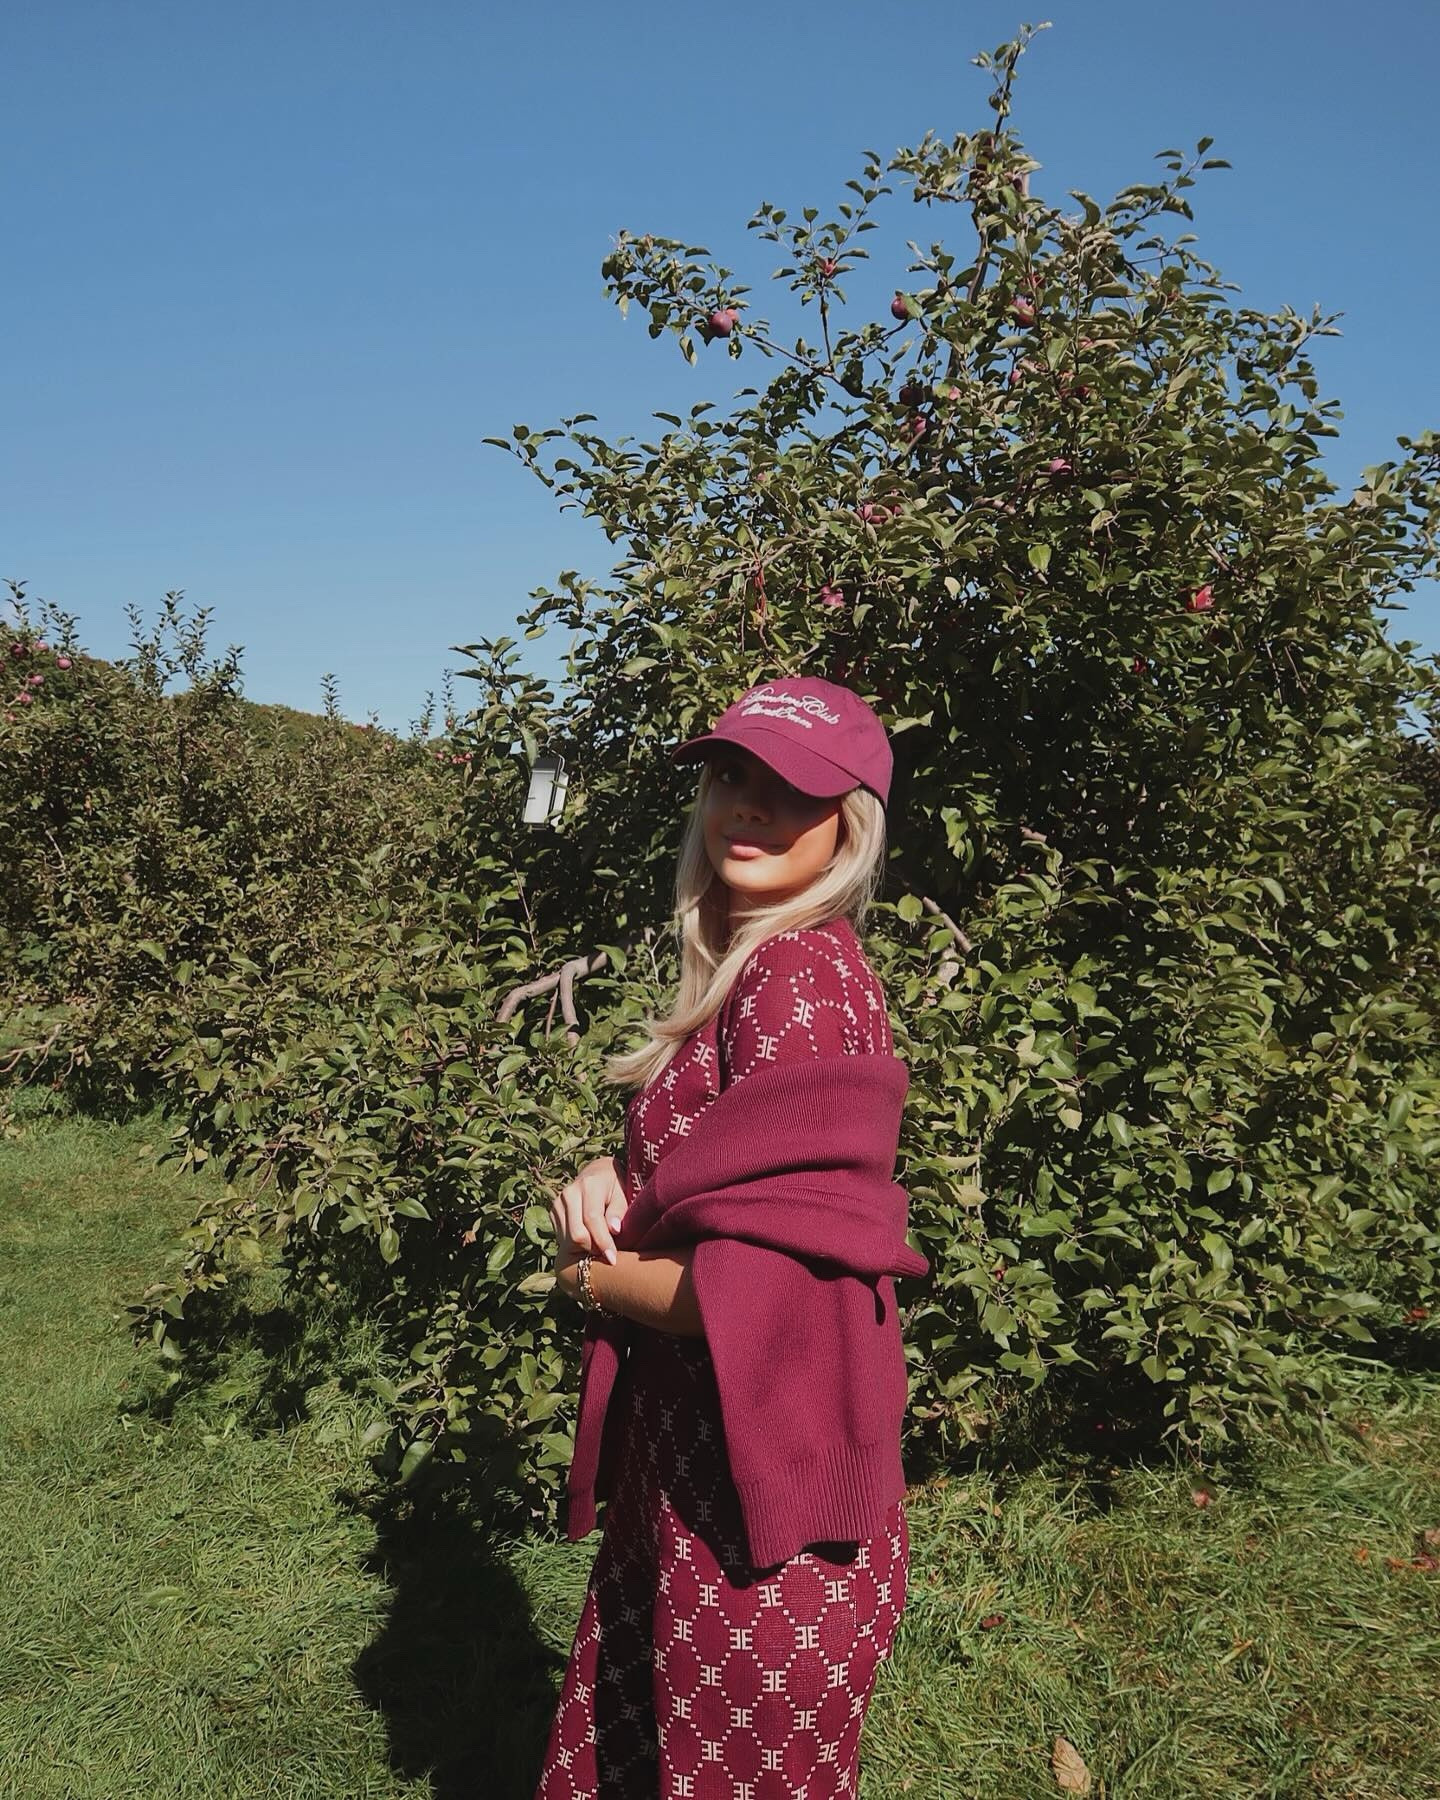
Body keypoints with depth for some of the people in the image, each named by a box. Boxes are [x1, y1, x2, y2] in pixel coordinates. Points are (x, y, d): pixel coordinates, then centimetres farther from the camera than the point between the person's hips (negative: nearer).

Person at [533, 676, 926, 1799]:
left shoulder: (801, 979, -22)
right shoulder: (749, 967, 8)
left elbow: (760, 1293, -26)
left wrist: (594, 1277, -9)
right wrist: (608, 1183, -5)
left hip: (763, 1500, -9)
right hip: (688, 1456, 9)